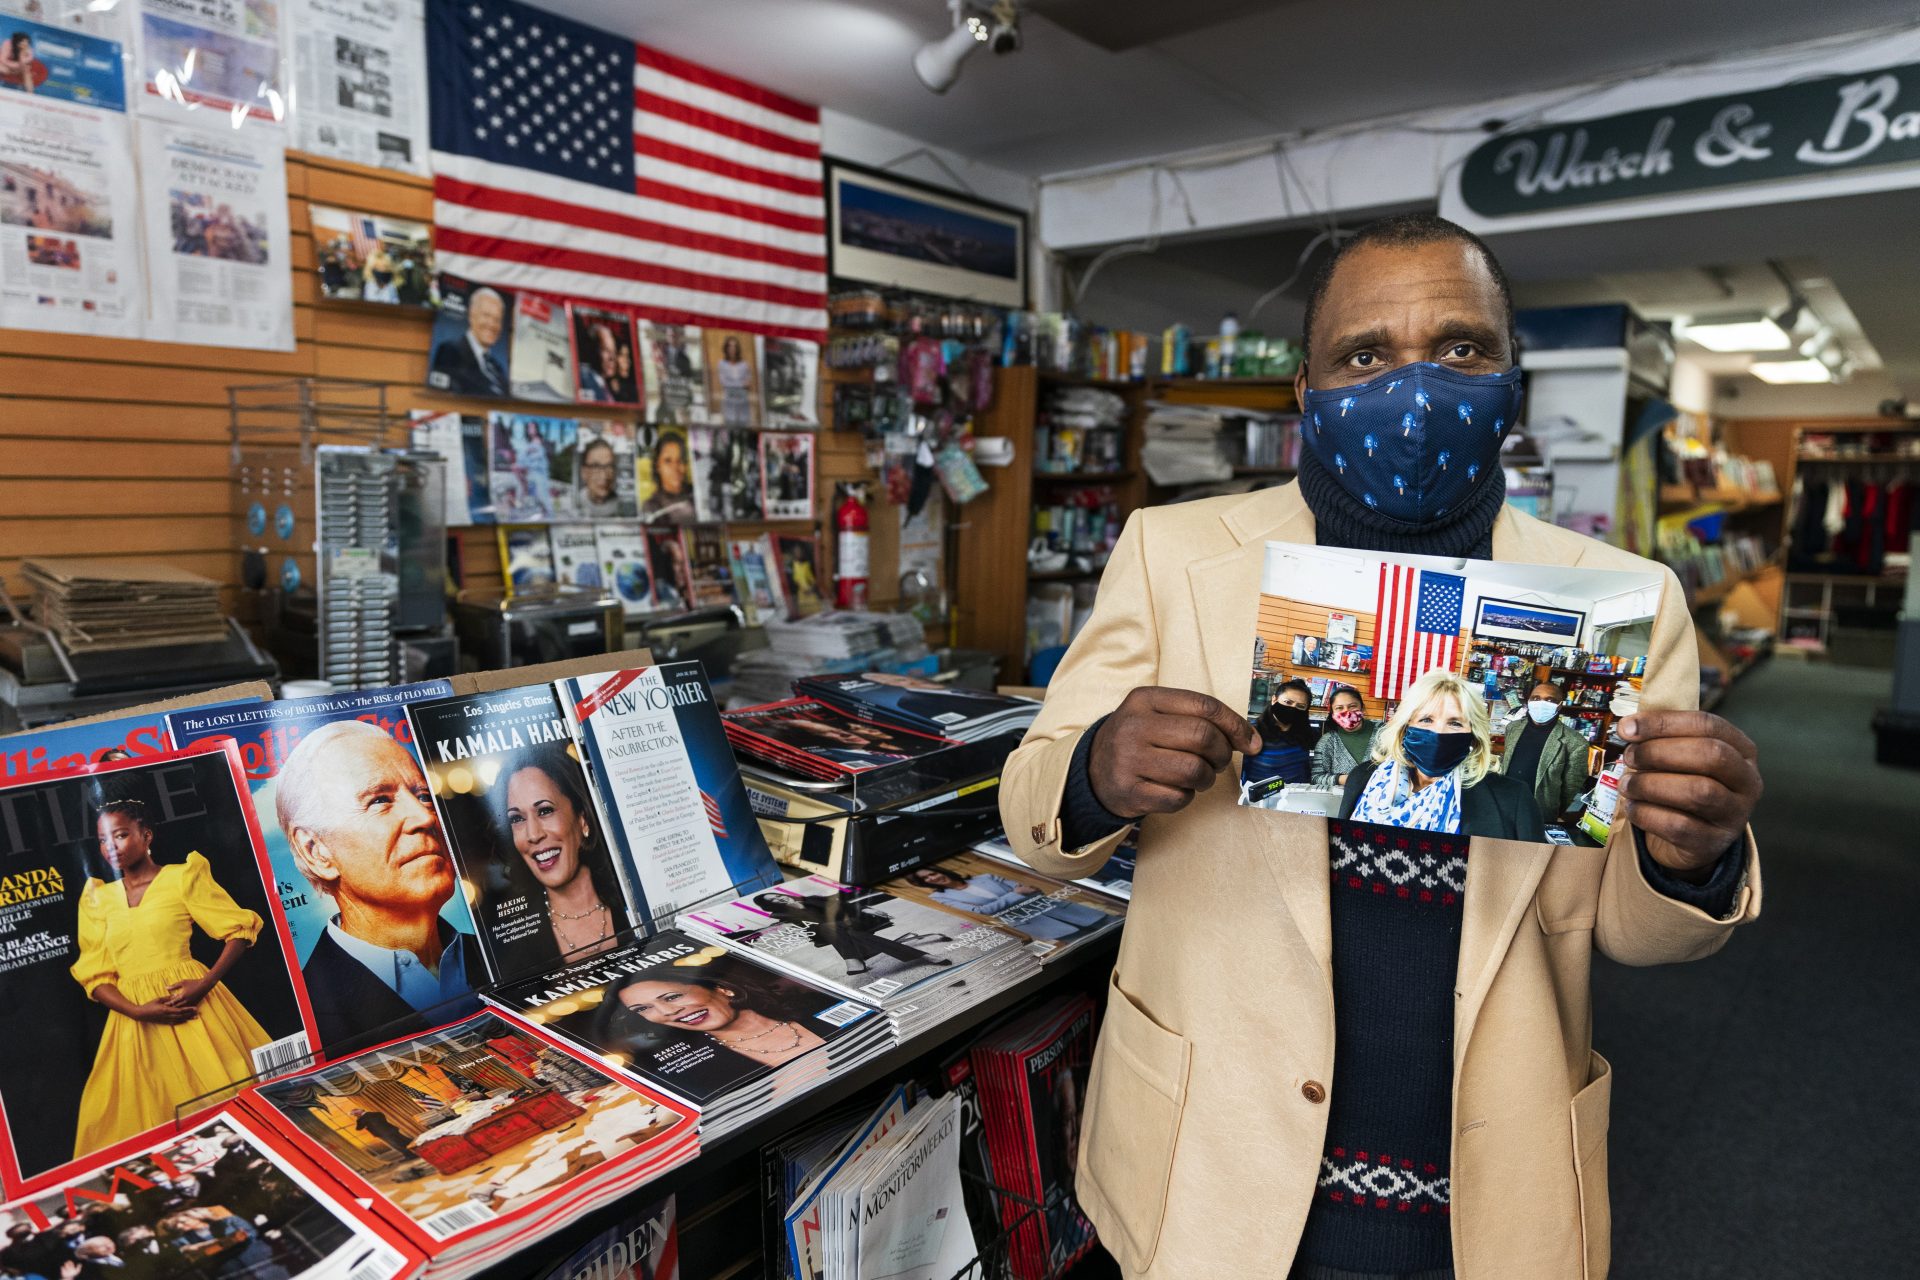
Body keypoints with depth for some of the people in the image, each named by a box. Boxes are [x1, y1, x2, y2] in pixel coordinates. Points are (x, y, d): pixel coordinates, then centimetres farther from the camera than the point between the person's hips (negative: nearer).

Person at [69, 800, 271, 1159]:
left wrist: (206, 983, -17)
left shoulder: (183, 877, -1)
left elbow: (240, 931, -4)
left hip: (190, 1004, -3)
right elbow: (94, 976, 6)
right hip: (135, 1021, 3)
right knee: (152, 1115, 6)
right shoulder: (97, 899, 10)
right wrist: (138, 1011, -11)